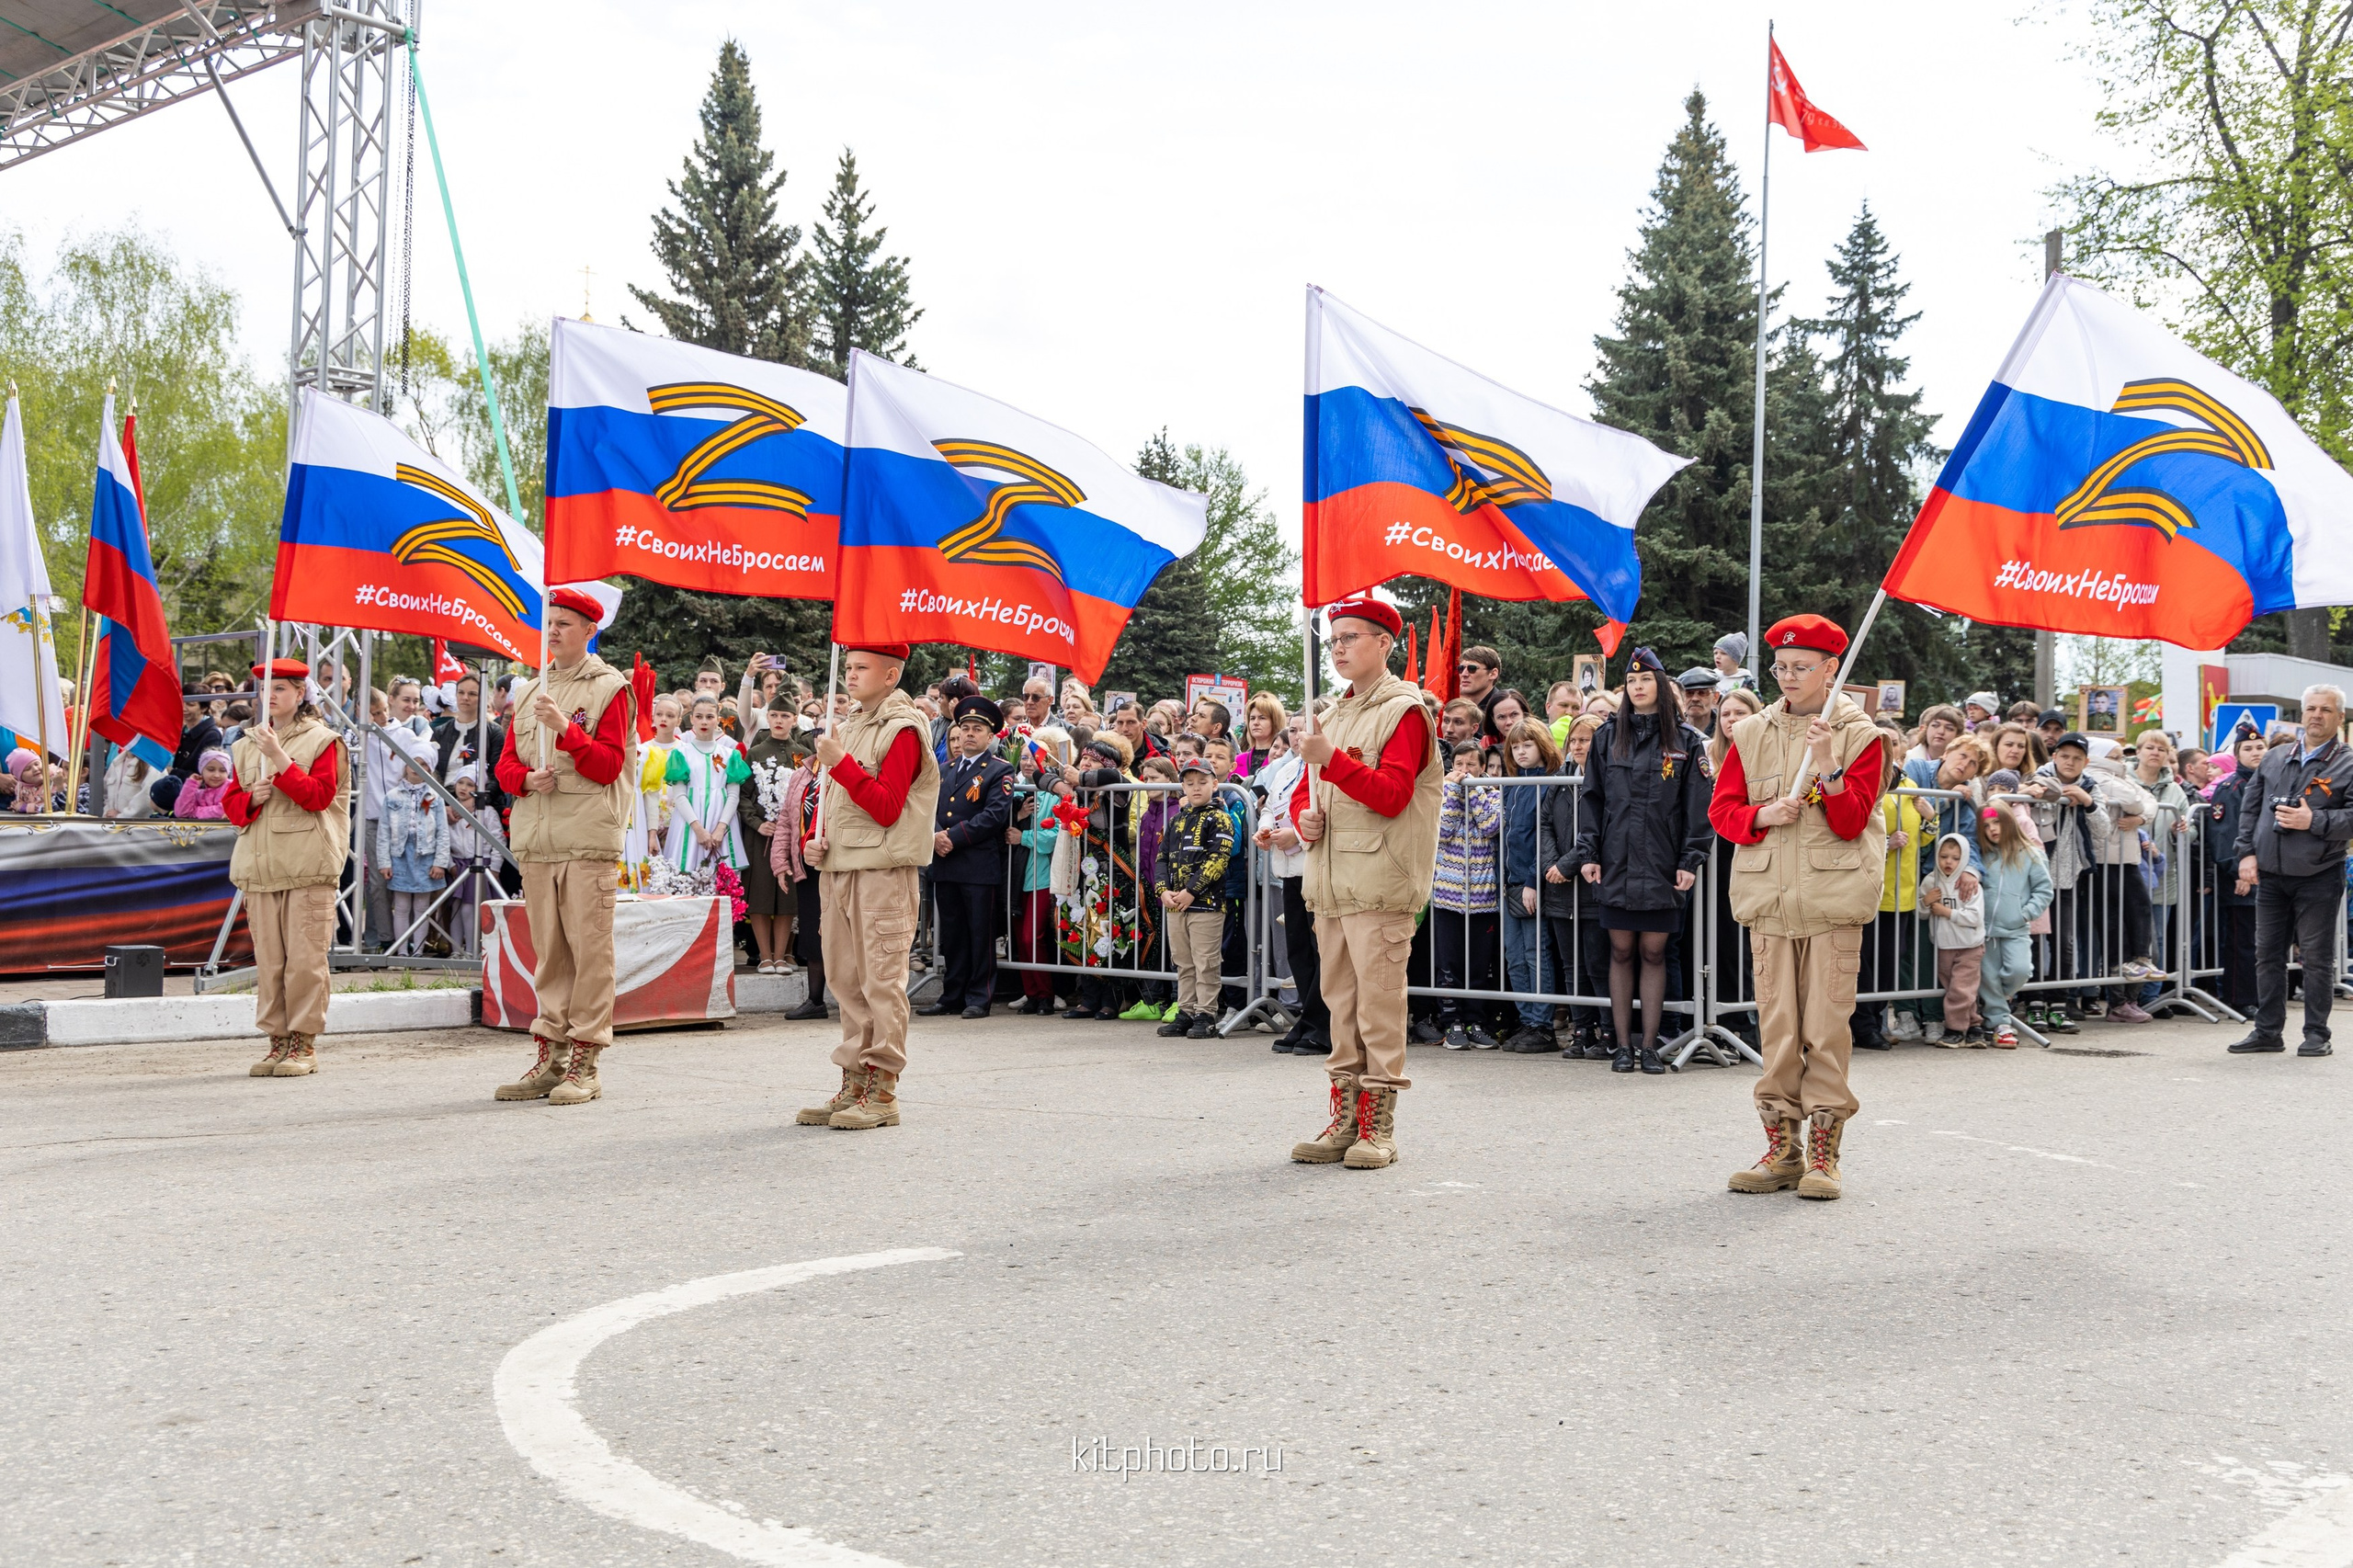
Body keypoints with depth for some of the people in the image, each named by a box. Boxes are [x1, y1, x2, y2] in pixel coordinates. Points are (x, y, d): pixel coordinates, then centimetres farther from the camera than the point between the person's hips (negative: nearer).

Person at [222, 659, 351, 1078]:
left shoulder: (323, 741, 2)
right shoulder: (246, 745, 17)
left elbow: (320, 795, -11)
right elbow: (230, 804, 18)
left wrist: (279, 759, -16)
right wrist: (252, 798, -4)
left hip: (308, 866, -5)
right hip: (260, 866, 5)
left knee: (305, 957, -7)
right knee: (268, 960, 5)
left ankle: (304, 1043, 0)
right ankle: (278, 1040, 12)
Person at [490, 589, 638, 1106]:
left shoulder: (610, 688, 1)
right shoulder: (531, 691, 20)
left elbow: (609, 764, -7)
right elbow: (506, 763, 18)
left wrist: (564, 729, -19)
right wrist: (526, 779, -4)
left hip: (587, 839, -6)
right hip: (535, 839, 6)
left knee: (589, 948, -6)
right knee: (548, 951, 9)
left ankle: (584, 1065, -3)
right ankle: (549, 1058, 15)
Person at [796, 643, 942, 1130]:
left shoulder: (903, 729, -8)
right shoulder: (847, 725, 18)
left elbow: (887, 808, -15)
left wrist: (841, 763, -20)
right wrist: (816, 838, 9)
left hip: (883, 870, -8)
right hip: (837, 867, 8)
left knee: (881, 979, -6)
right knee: (846, 979, 10)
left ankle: (882, 1091, -2)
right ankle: (853, 1084, 17)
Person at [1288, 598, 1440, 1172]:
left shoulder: (1404, 710, -5)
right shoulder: (1332, 715, 20)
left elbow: (1392, 794, -16)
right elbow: (1305, 788, 26)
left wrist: (1332, 759, -23)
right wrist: (1304, 815, 4)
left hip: (1379, 884, -8)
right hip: (1330, 883, 8)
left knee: (1378, 1005, -6)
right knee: (1340, 1002, 10)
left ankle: (1379, 1127, -1)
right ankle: (1343, 1120, 16)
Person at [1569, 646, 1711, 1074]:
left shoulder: (1686, 741, 4)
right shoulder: (1608, 736, 8)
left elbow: (1697, 806, 1)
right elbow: (1592, 797, 8)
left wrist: (1690, 861, -6)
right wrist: (1587, 854, 0)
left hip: (1662, 865, -1)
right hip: (1617, 863, 1)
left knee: (1654, 953, 3)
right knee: (1621, 952, 4)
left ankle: (1649, 1047, 9)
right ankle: (1623, 1046, 10)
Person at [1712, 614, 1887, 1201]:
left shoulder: (1860, 735, 2)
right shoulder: (1753, 734, 11)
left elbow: (1852, 820, -6)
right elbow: (1721, 807, 10)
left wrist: (1829, 765, -20)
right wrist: (1763, 815, -9)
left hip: (1833, 897, -3)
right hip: (1768, 896, 3)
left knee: (1826, 1025, -4)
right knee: (1776, 1024, 4)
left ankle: (1823, 1154, 4)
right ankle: (1781, 1150, 11)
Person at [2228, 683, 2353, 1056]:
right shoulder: (2274, 758, 11)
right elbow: (2250, 807, 12)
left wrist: (2313, 821, -20)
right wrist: (2247, 853, 3)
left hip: (2319, 878, -5)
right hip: (2270, 875, 5)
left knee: (2316, 957, 1)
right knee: (2267, 955, 8)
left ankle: (2317, 1034, 10)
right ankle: (2268, 1031, 16)